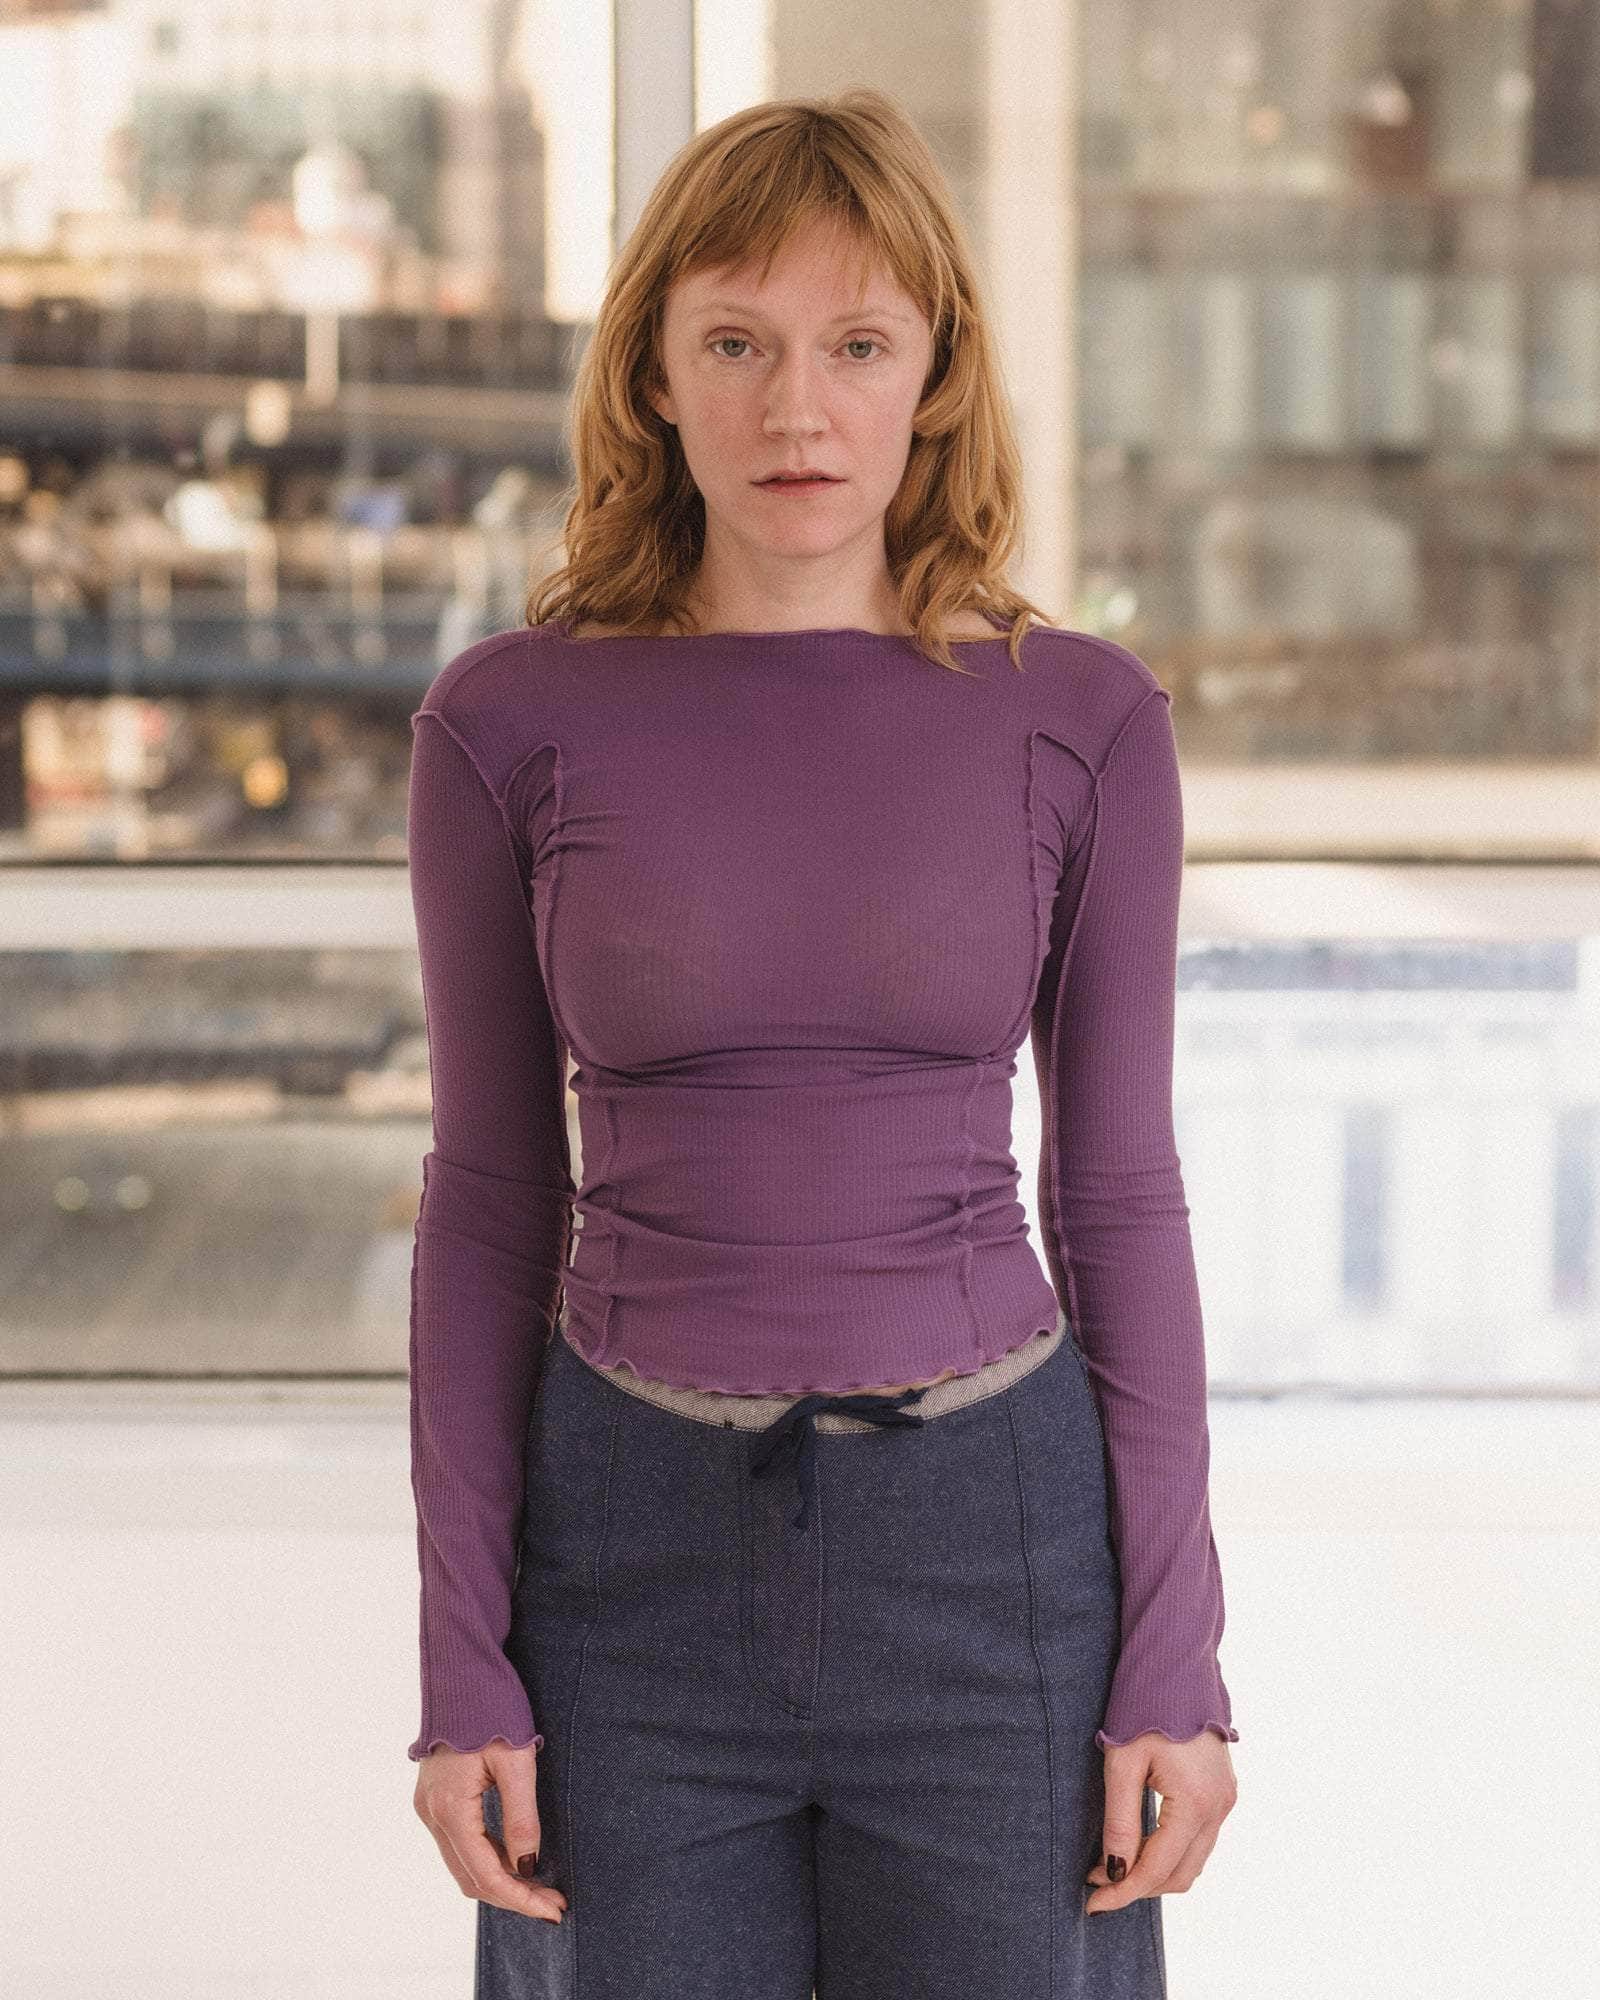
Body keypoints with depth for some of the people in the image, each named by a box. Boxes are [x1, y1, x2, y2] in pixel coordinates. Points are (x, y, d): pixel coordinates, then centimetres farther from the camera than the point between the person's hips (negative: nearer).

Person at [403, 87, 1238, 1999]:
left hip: (989, 1551, 0)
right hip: (636, 1551, 0)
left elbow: (1115, 1190, 2)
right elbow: (491, 1198, 3)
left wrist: (1176, 1655, -2)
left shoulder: (1081, 719, -2)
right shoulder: (510, 724, -2)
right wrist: (460, 1664, -1)